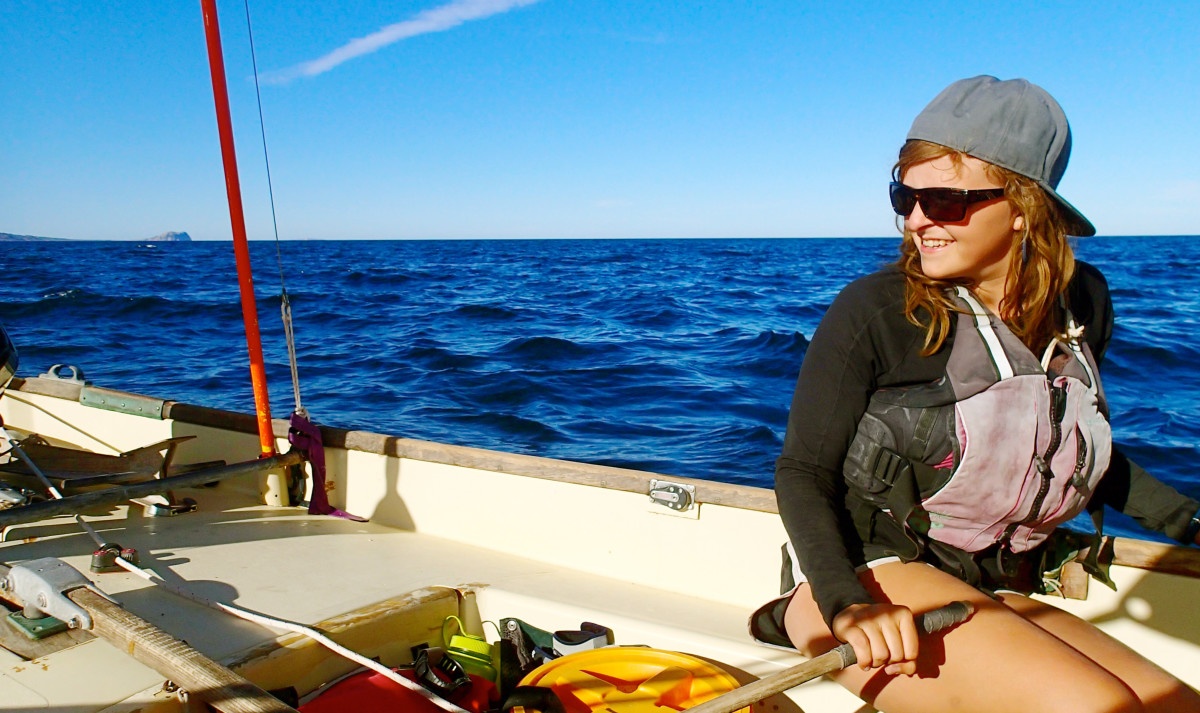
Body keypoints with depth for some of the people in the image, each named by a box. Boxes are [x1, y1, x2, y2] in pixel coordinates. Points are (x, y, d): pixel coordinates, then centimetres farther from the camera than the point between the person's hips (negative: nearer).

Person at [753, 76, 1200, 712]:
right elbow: (803, 473, -12)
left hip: (994, 599, 7)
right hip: (872, 575, -6)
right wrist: (848, 605, -27)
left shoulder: (1081, 301, 3)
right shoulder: (874, 312, -13)